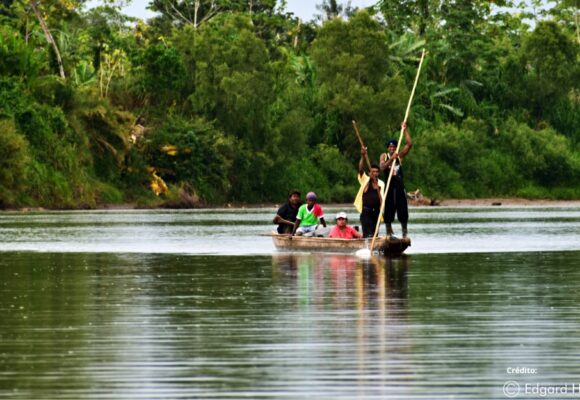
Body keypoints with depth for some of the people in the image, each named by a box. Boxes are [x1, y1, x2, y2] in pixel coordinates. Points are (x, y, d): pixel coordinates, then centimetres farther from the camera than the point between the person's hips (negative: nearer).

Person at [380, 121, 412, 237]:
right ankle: (389, 231, 10)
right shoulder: (384, 156, 5)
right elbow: (382, 167, -12)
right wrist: (391, 159, -25)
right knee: (388, 209, 2)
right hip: (389, 186, 0)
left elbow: (409, 144, -4)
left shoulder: (400, 156, 6)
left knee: (402, 209, -1)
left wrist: (405, 130, -7)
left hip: (399, 185, 0)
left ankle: (404, 232, 7)